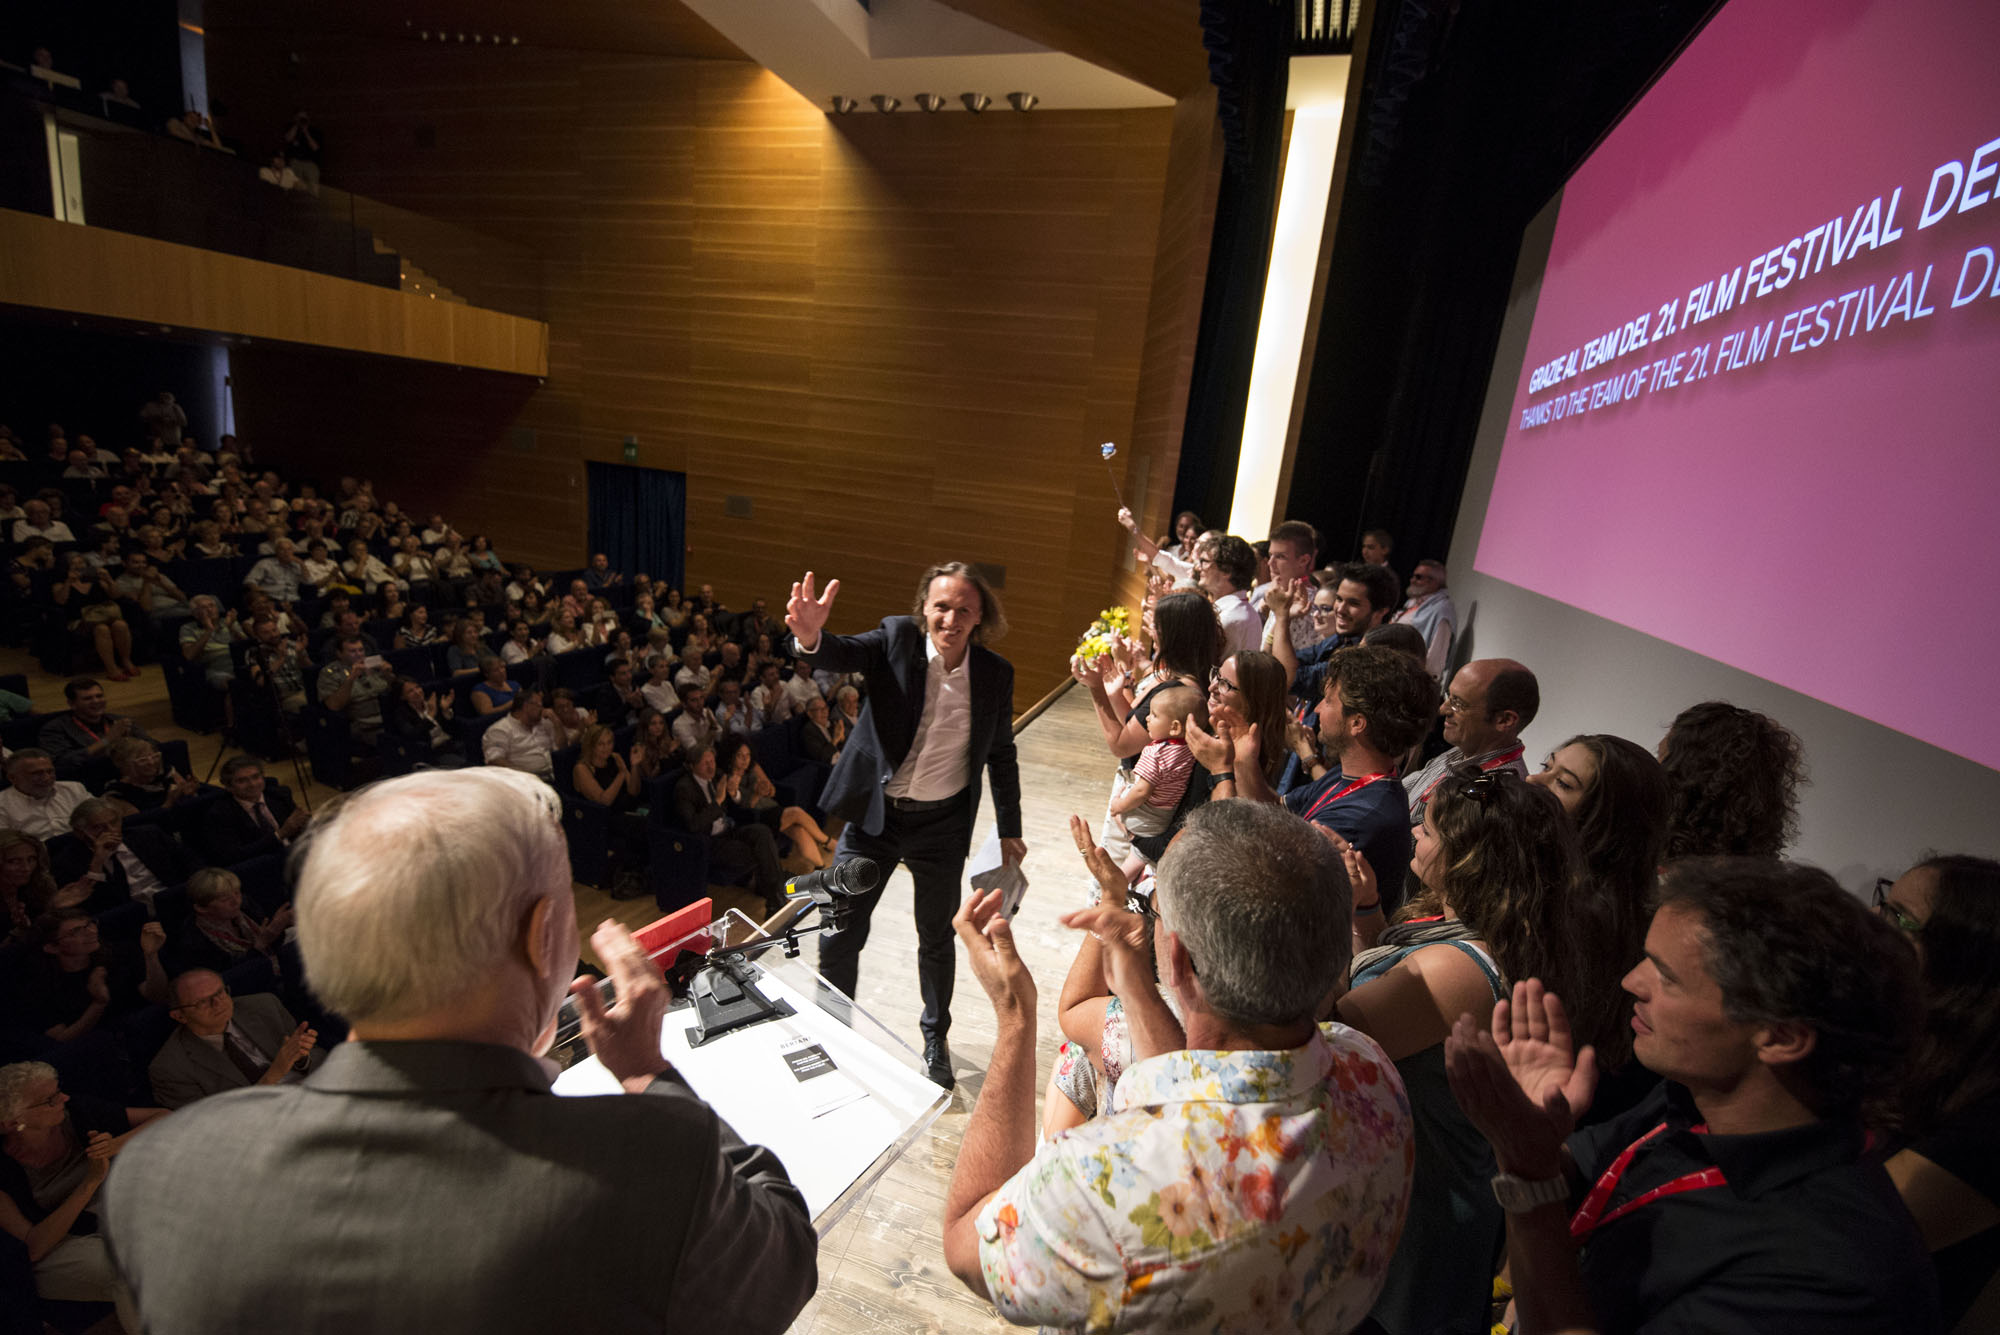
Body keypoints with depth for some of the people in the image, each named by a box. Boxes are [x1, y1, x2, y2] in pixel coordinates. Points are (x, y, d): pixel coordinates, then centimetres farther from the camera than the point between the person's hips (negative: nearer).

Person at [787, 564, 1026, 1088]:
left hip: (942, 825, 1)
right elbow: (845, 653, -32)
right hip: (874, 813, -1)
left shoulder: (995, 673, -6)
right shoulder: (898, 639, -12)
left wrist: (1010, 828, 10)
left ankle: (936, 1037, 44)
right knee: (839, 936, 7)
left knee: (937, 939, 18)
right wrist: (810, 636, -55)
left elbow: (1000, 754, 5)